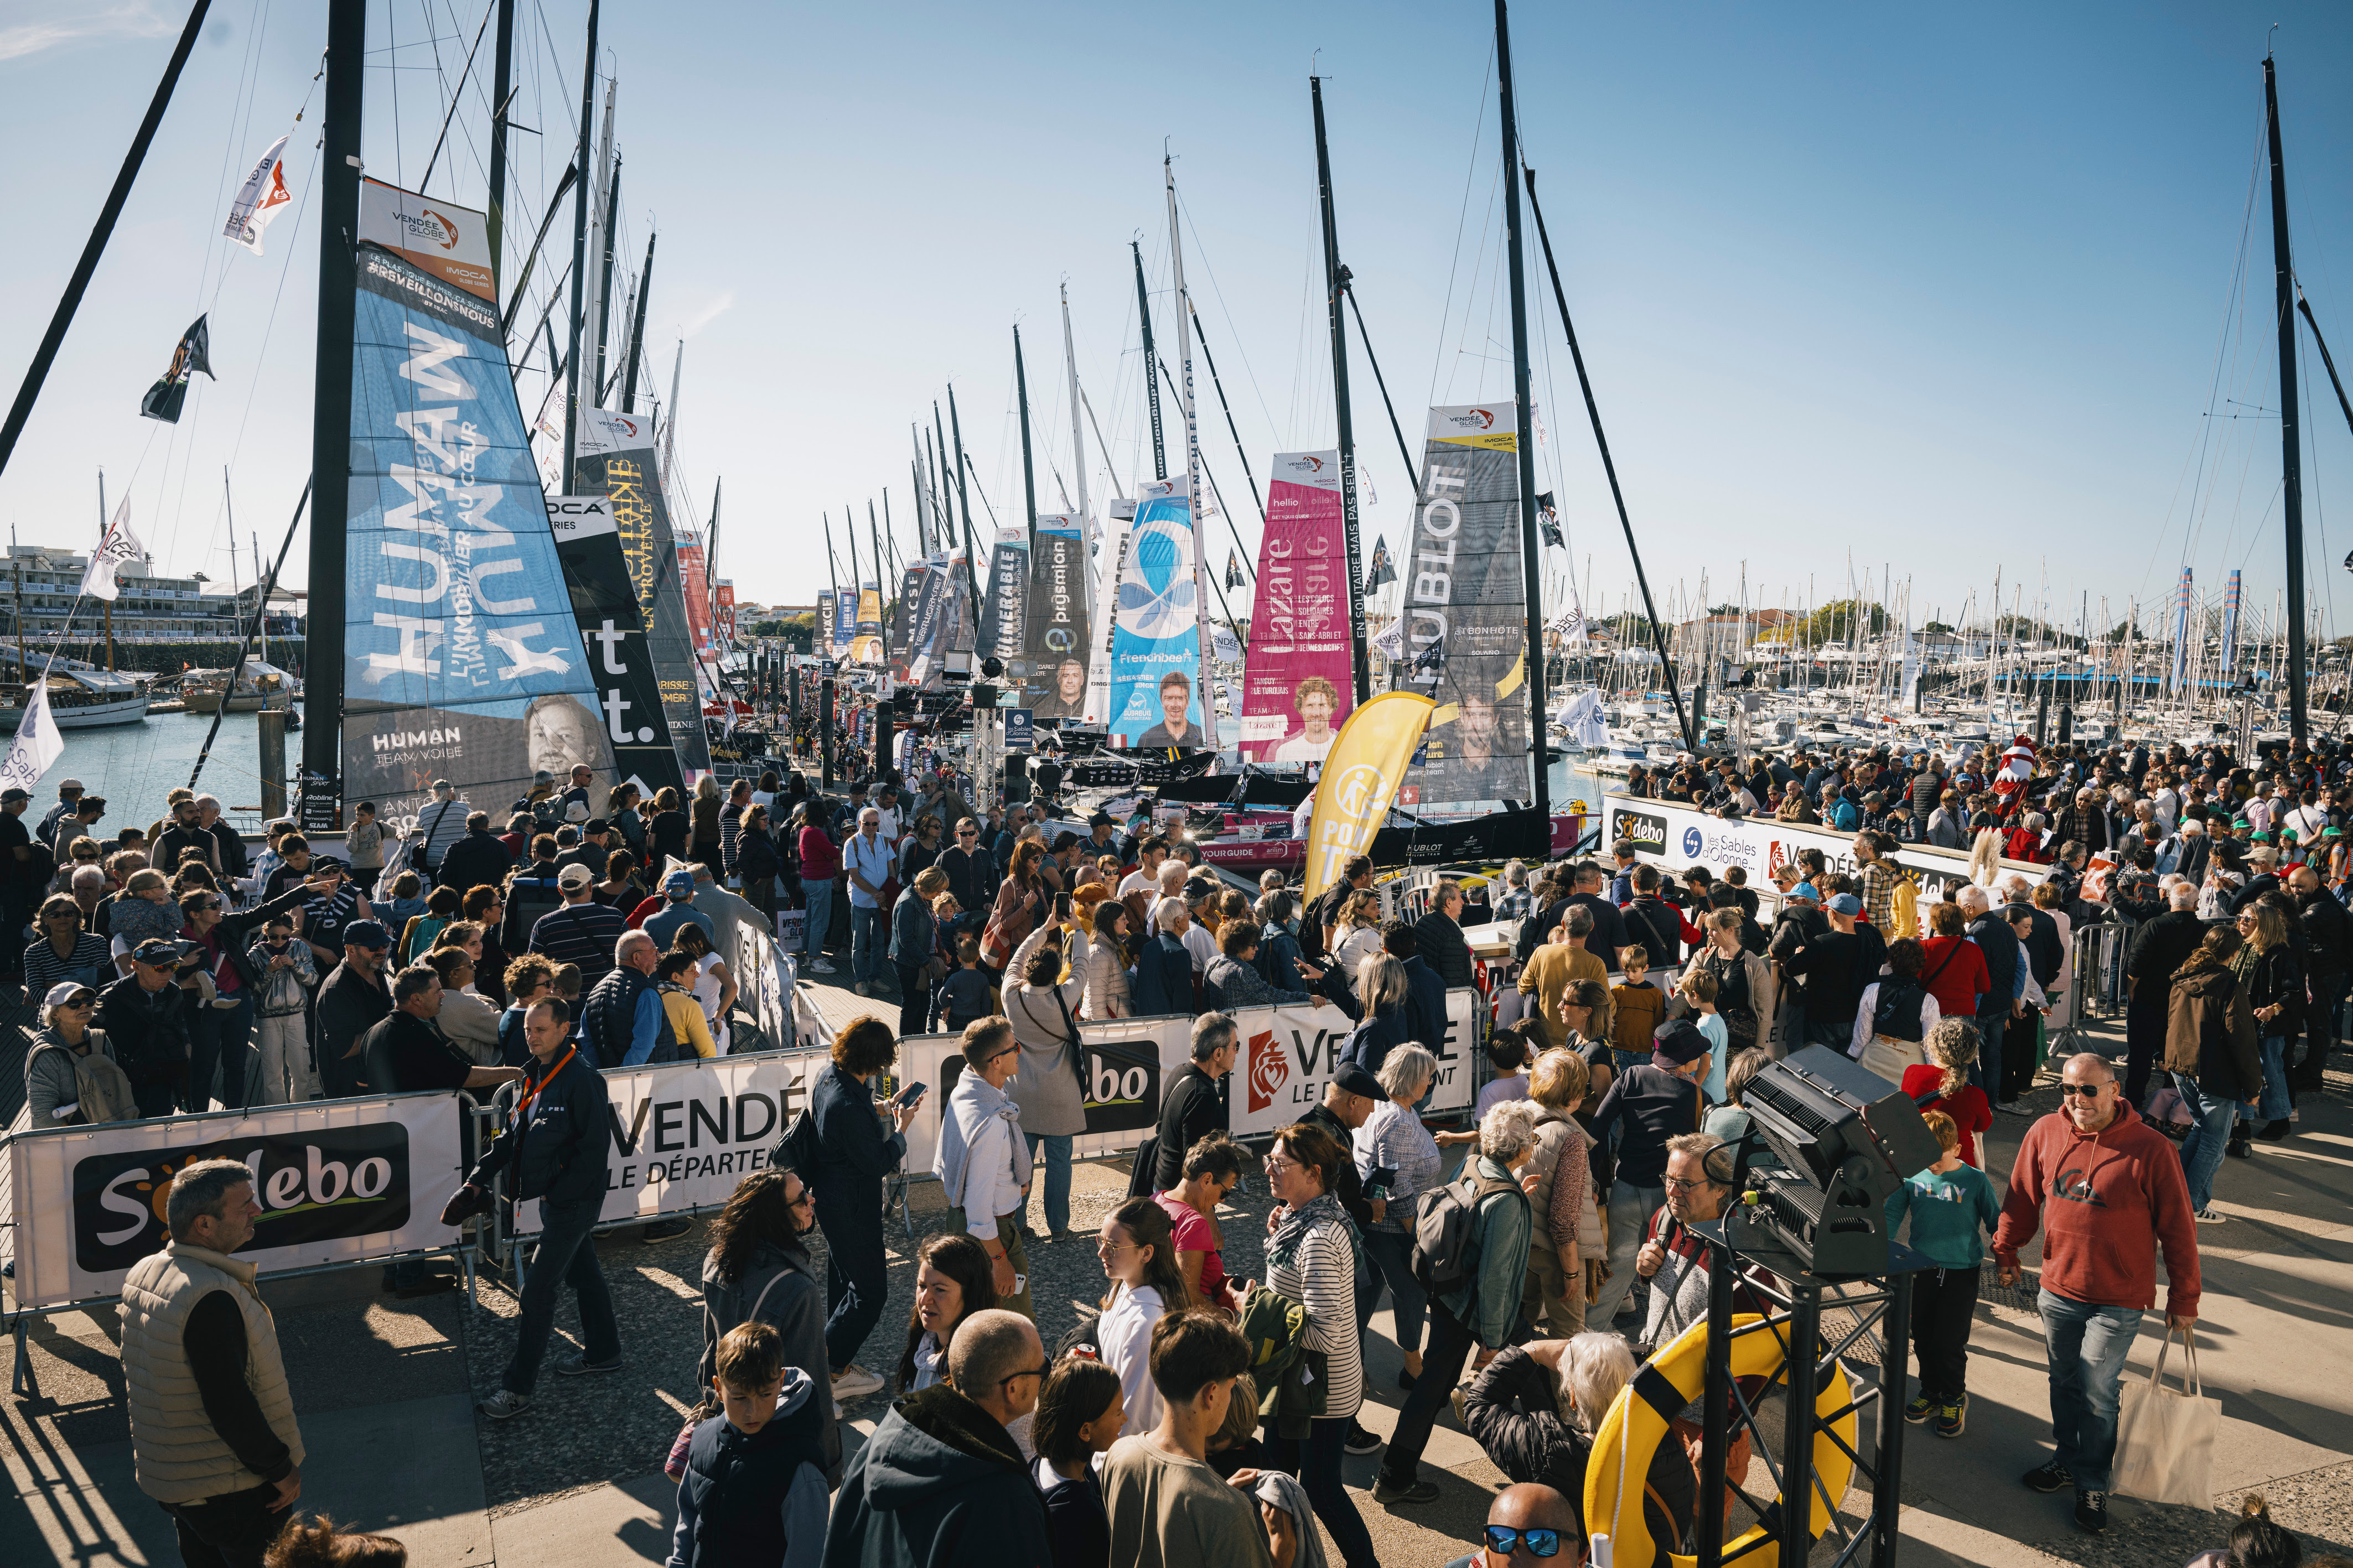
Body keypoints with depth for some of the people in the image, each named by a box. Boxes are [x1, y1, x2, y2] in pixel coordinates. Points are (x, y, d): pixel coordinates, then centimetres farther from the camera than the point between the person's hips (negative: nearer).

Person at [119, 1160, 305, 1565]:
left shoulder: (142, 1273, 1)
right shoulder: (212, 1298, -29)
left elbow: (133, 1379, 13)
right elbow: (230, 1406, -28)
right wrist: (280, 1468, -16)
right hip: (230, 1487, -9)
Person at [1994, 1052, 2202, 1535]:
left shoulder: (2150, 1148, -15)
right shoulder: (2045, 1134, -4)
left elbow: (2178, 1228, -7)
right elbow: (2023, 1200, 10)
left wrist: (2183, 1299, -3)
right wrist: (2005, 1252, 15)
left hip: (2118, 1301, -4)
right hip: (2058, 1289, 4)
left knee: (2097, 1395, 2)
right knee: (2064, 1383, 18)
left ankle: (2092, 1485, 21)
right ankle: (2068, 1460, 38)